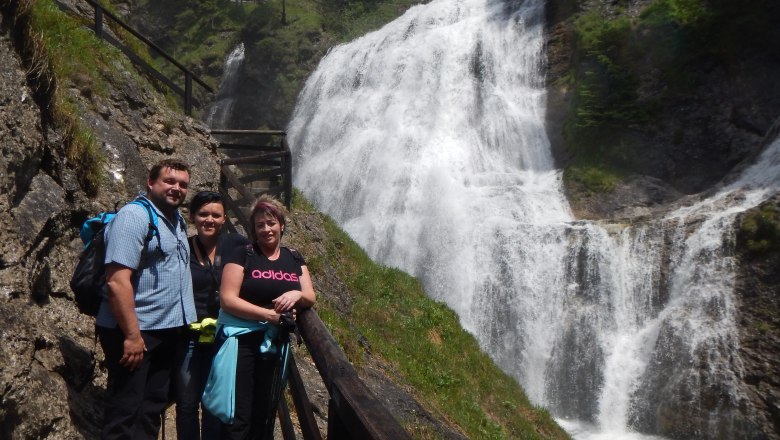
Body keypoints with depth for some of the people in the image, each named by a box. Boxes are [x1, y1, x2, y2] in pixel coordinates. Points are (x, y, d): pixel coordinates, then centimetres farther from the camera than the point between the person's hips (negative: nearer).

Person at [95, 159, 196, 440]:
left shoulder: (177, 221, 13)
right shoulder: (134, 216, -14)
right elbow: (117, 281, -23)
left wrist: (189, 320, 15)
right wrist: (133, 335, -24)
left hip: (167, 330, 9)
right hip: (134, 332, -9)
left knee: (152, 409, 16)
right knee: (125, 412, 1)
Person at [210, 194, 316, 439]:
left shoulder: (295, 259, 8)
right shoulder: (243, 256, -6)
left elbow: (310, 298, 7)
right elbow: (227, 299, -13)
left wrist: (297, 294, -17)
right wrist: (269, 314, -20)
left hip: (276, 344, 5)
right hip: (242, 340, -4)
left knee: (266, 414, 15)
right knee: (238, 417, -2)